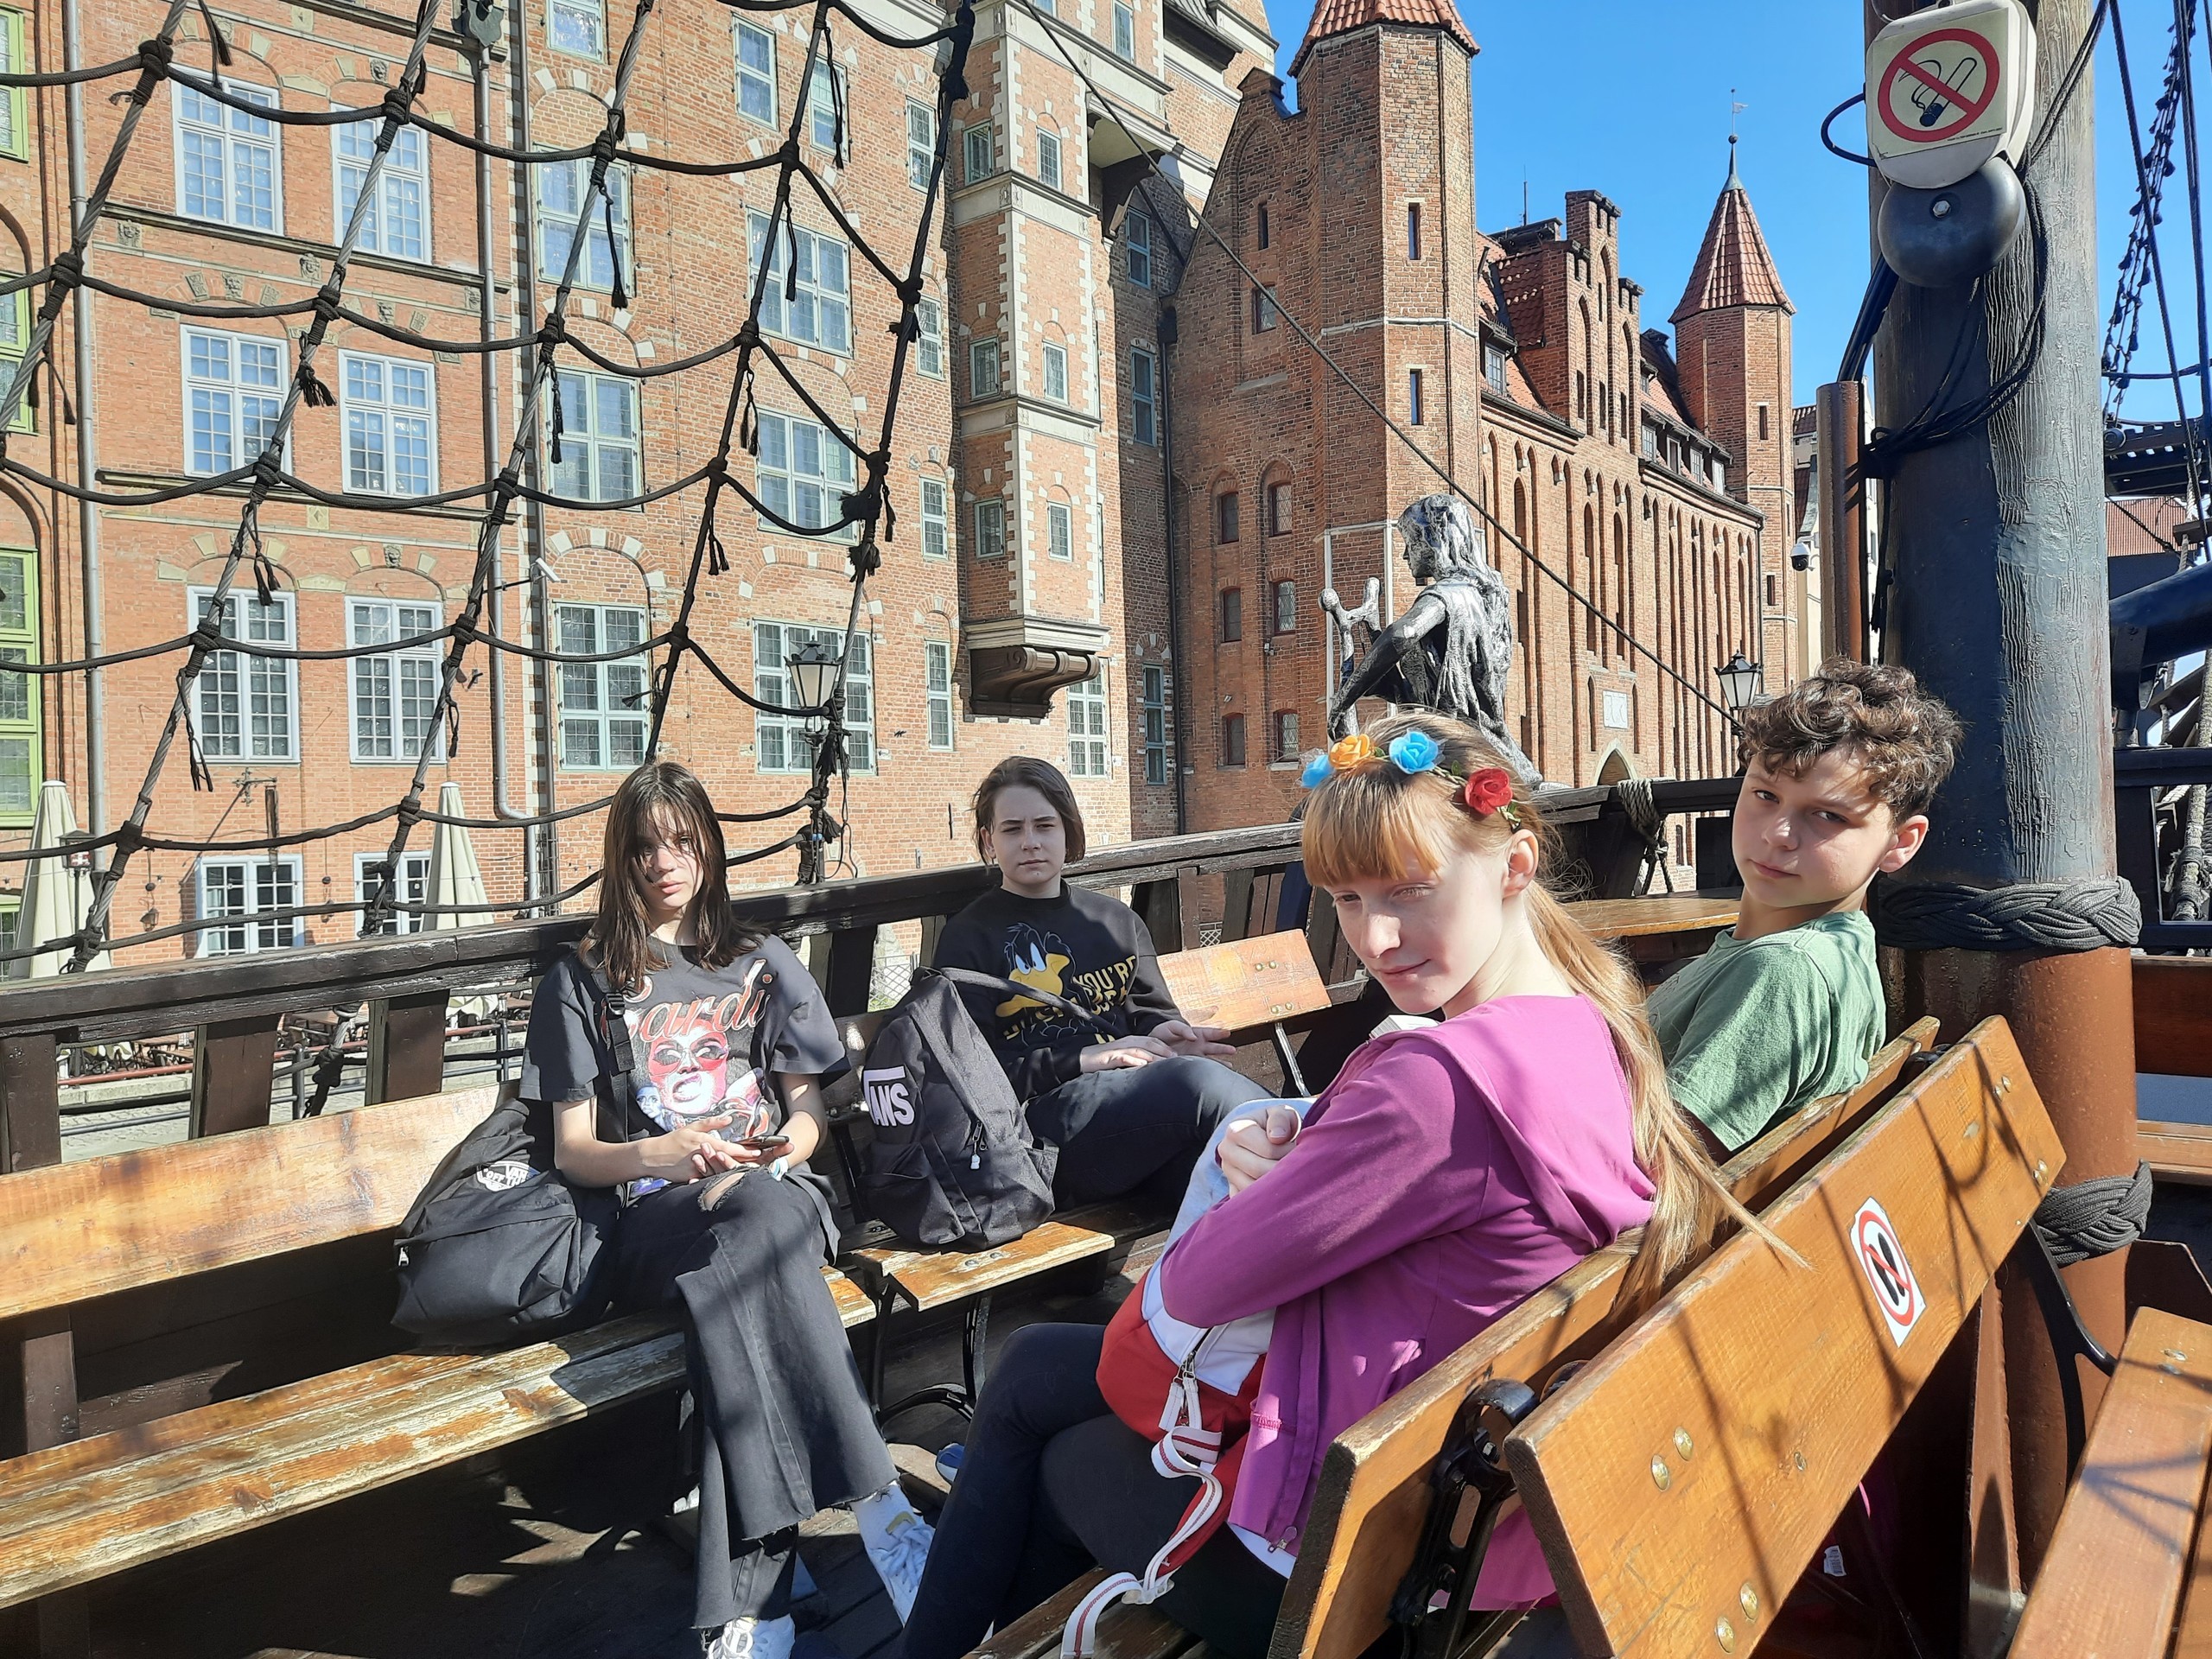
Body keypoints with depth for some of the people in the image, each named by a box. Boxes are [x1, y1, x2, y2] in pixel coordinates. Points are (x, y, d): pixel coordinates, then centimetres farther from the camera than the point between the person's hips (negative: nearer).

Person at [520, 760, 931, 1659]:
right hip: (650, 1217, -1)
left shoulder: (763, 965, 22)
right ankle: (879, 1509, -44)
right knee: (753, 1222, -38)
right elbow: (572, 1151, 10)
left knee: (735, 1254, -38)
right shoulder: (581, 980, 17)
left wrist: (772, 1154, -9)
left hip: (774, 1195, 1)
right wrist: (660, 1155, -13)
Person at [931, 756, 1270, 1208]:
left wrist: (1163, 1036, 2)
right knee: (1201, 1080, -33)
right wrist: (1085, 1059, -11)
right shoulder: (969, 937, 10)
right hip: (1043, 1116, -4)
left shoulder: (1116, 919, 26)